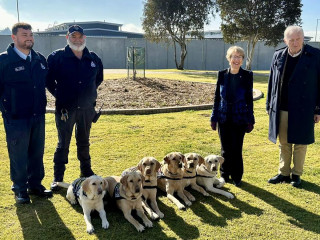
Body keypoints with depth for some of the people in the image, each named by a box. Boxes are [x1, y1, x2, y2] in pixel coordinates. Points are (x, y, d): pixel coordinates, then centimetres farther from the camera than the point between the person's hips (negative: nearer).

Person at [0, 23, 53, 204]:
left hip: (38, 116, 5)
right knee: (18, 155, 4)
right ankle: (20, 189, 19)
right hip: (16, 118, -5)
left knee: (37, 153, 13)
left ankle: (35, 185, 28)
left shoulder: (40, 59, 8)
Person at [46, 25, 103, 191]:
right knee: (63, 144, 3)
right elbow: (48, 79, -1)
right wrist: (59, 96, 0)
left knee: (84, 142, 17)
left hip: (87, 108, 4)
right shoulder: (57, 57, -7)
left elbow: (99, 78, 20)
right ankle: (57, 177, 13)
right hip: (65, 108, -3)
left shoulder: (93, 58, 4)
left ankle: (86, 171, 32)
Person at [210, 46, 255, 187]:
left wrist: (250, 120, 0)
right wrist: (214, 118, 5)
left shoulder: (247, 76, -5)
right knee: (225, 149, 10)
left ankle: (237, 177, 23)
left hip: (239, 119, -1)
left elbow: (249, 99, 0)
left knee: (237, 149, 4)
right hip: (224, 119, 2)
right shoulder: (222, 75, -1)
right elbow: (217, 97, 5)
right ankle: (225, 175, 28)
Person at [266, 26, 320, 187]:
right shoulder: (278, 56, 4)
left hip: (303, 110, -3)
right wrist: (269, 105, 10)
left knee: (300, 144, 9)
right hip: (281, 109, 3)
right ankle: (284, 173, 27)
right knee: (284, 143, 13)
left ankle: (296, 174, 25)